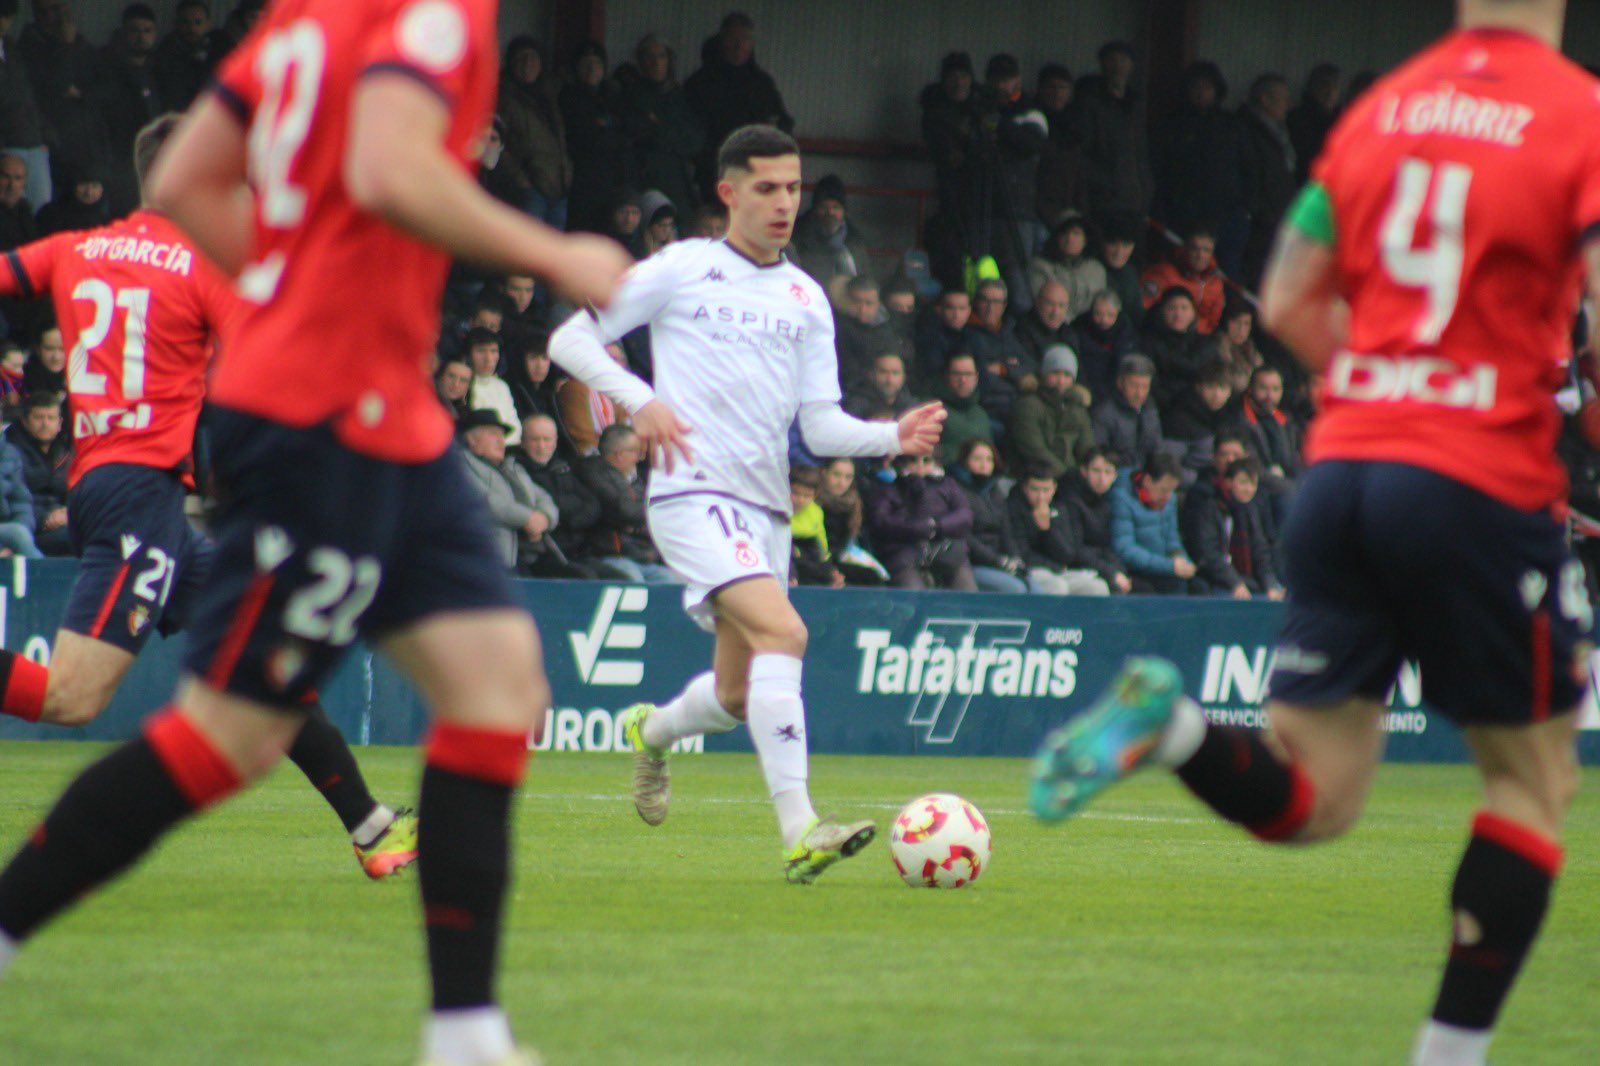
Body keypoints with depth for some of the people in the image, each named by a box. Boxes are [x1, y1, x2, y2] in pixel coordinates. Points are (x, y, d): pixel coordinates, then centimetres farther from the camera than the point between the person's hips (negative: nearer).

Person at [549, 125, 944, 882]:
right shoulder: (682, 270, 1)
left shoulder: (806, 299, 15)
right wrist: (639, 400, -14)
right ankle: (799, 832, -33)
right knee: (782, 630, -27)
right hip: (693, 491, -6)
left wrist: (893, 437, -8)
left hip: (765, 507, 6)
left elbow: (821, 427, 11)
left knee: (737, 695, 10)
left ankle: (652, 731, 45)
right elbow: (569, 340, 2)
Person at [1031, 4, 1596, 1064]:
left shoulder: (1381, 105, 12)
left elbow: (1289, 303, 16)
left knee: (1310, 801, 10)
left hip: (1343, 465, 5)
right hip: (1484, 481, -5)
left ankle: (1165, 719, -19)